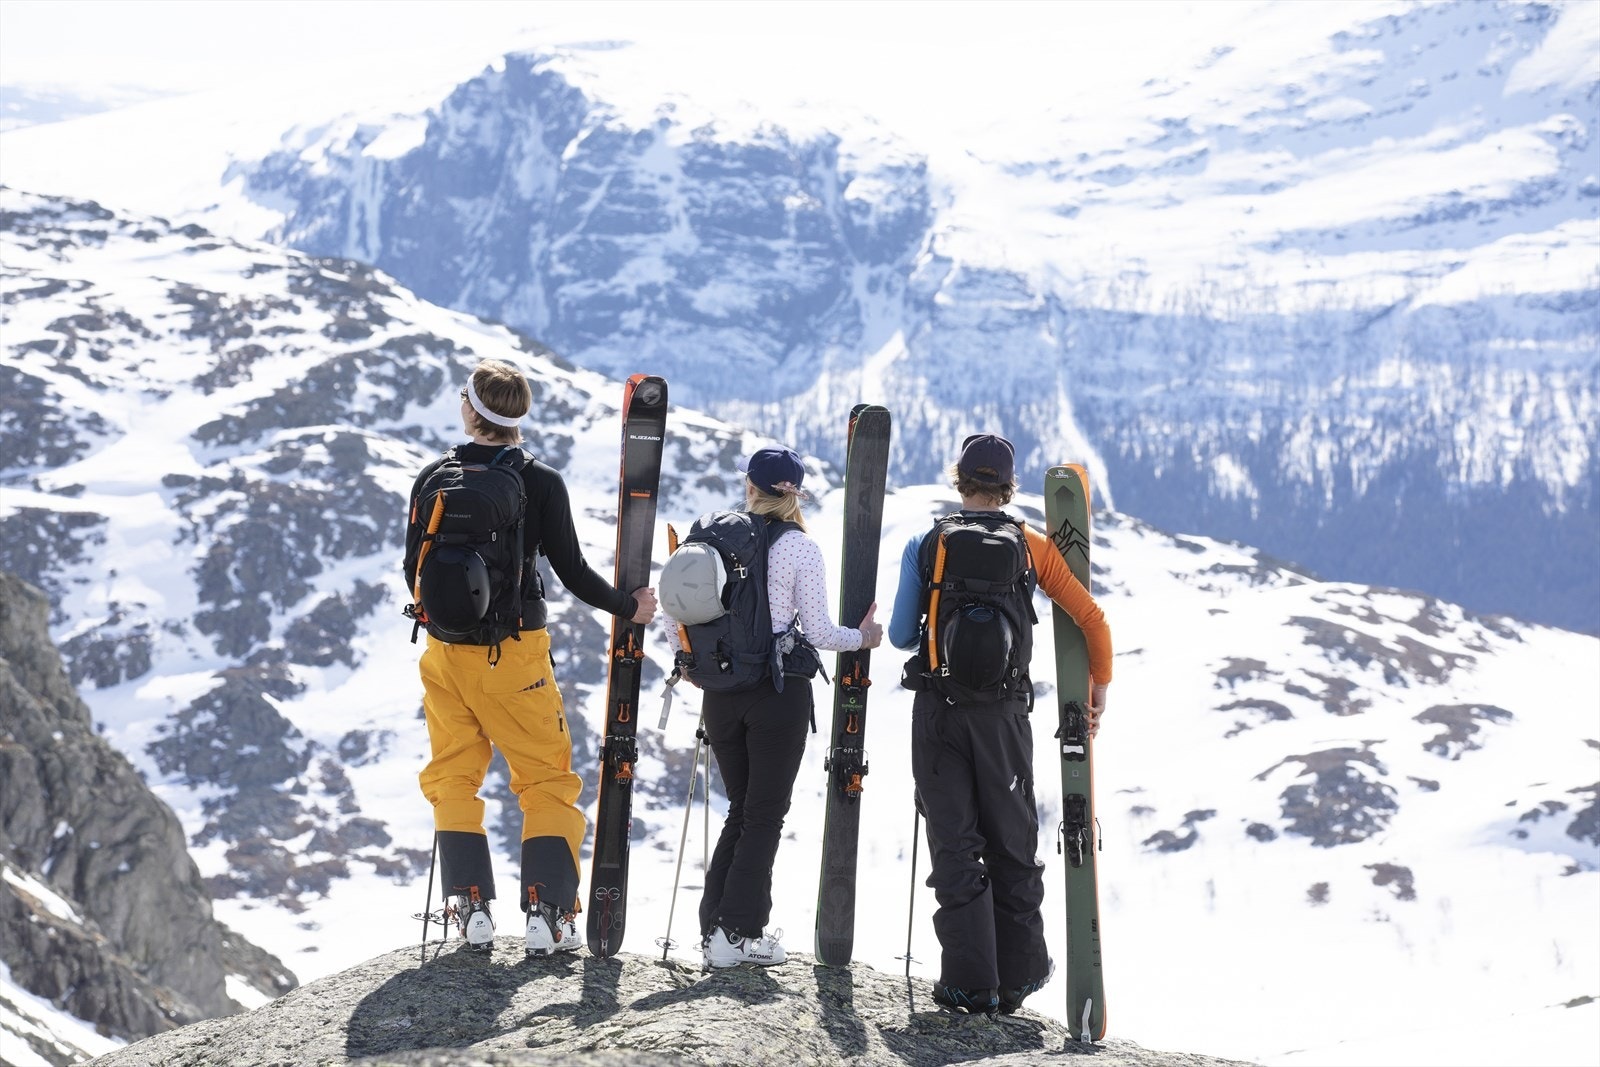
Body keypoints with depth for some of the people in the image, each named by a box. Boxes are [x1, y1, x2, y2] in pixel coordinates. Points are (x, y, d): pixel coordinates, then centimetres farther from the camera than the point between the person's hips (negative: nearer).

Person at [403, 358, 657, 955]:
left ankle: (472, 906, 6)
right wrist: (627, 607, 9)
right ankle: (547, 912, -3)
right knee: (547, 779, 7)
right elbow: (571, 571, -7)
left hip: (445, 653, 2)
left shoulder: (433, 480, -1)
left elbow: (413, 570, 6)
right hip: (515, 652, -2)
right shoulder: (541, 484, -8)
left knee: (453, 777, 14)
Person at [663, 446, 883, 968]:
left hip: (721, 690, 4)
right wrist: (862, 638, 10)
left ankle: (714, 925, 11)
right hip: (781, 690, -4)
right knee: (765, 815, 4)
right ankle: (740, 932, -2)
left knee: (741, 810, 16)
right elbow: (819, 632, -9)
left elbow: (672, 602, 5)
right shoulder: (800, 548, -7)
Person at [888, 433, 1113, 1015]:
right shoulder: (1030, 546, 1)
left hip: (937, 710, 0)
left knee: (954, 845, 4)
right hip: (1003, 711, 0)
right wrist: (1100, 688, 12)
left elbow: (901, 635, 2)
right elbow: (1092, 619, -1)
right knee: (1012, 845, 13)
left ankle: (970, 981, -1)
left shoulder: (925, 545, 0)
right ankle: (1018, 973, 16)